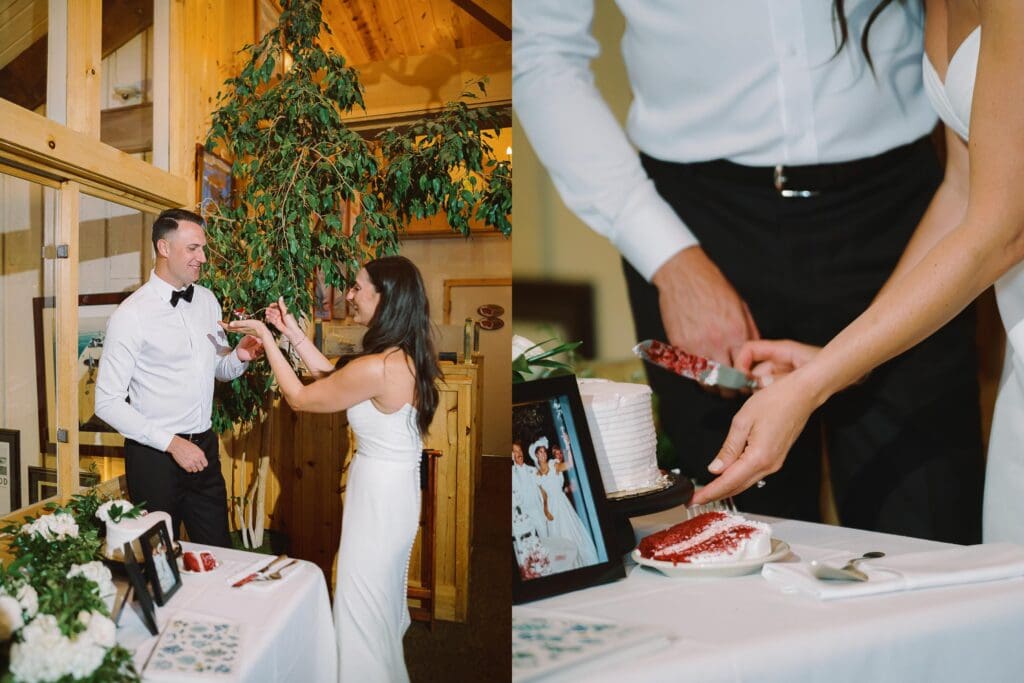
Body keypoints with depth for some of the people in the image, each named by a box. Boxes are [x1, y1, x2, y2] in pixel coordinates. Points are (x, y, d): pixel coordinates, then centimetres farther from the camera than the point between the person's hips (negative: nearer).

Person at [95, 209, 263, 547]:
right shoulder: (131, 315, -14)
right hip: (155, 456, -5)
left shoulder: (207, 300, 5)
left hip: (203, 448, 5)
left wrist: (240, 356, -7)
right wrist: (172, 443, -18)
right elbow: (108, 403, -14)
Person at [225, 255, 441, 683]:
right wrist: (292, 332, 8)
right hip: (397, 487, 9)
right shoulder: (406, 356, -2)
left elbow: (299, 398, -16)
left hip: (379, 494, -9)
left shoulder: (376, 368, -30)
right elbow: (333, 380, 10)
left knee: (363, 603, 10)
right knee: (384, 592, 27)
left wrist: (266, 337, -8)